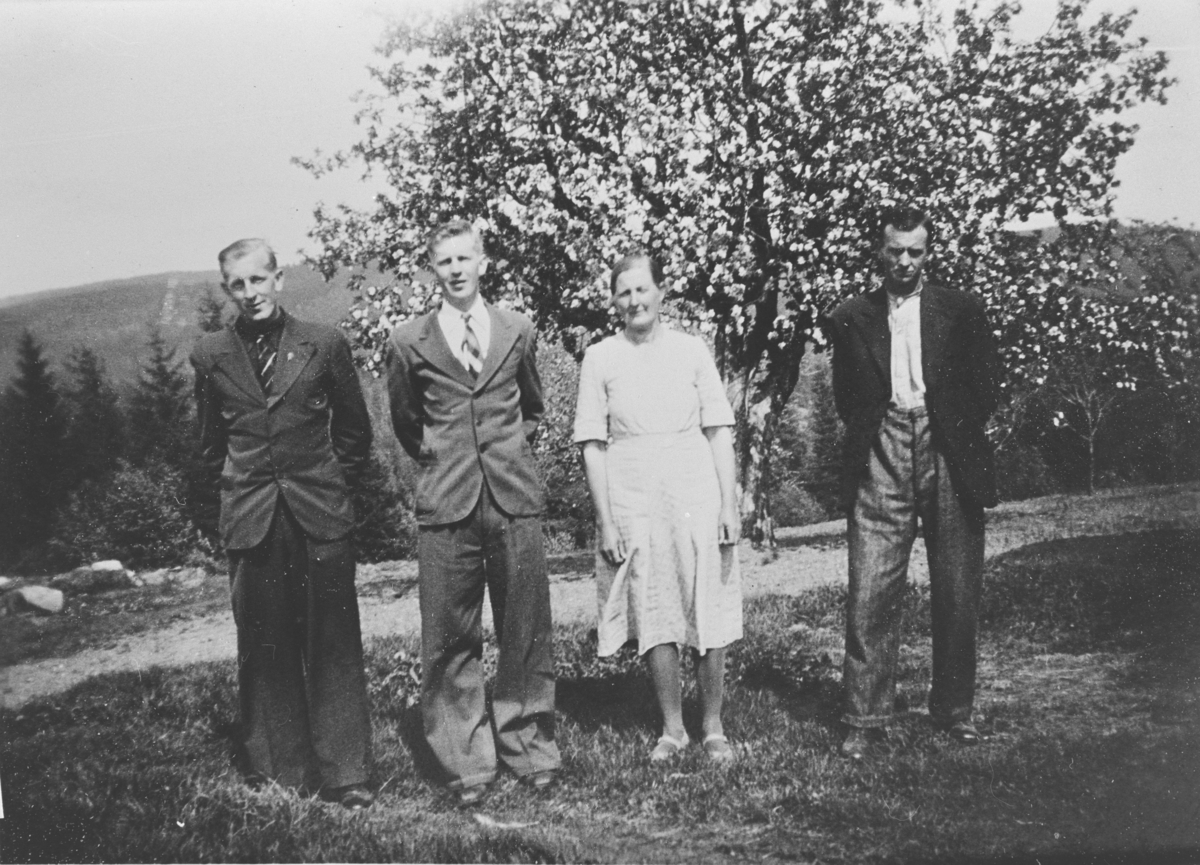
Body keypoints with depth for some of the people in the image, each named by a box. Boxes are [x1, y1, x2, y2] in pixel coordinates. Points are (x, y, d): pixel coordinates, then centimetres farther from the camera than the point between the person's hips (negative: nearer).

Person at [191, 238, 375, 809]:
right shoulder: (211, 355, 5)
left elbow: (355, 430, 11)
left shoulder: (324, 344, 1)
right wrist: (236, 493, 12)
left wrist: (335, 487, 10)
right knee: (264, 649, 5)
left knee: (334, 645, 0)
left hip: (321, 518, -1)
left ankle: (344, 774, 8)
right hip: (250, 523, 1)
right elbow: (211, 443, 16)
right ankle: (279, 775, 15)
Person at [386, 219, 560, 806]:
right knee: (449, 640, 1)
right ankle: (466, 765, 11)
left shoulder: (518, 332, 9)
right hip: (446, 505, -1)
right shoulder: (409, 342, 3)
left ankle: (529, 750, 19)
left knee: (526, 634, 6)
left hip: (515, 499, 2)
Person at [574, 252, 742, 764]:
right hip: (632, 500, 0)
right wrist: (605, 521, -4)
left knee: (710, 614, 2)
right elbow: (593, 445, 1)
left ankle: (713, 727, 15)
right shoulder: (599, 359, 3)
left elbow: (719, 432, 4)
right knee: (654, 619, 5)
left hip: (696, 495, 0)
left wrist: (729, 505, -3)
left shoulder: (691, 350, 5)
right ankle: (672, 729, 18)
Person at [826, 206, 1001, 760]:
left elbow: (985, 389, 9)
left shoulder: (962, 311, 8)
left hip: (950, 460, 1)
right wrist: (871, 436, 2)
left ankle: (954, 711, 21)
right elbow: (845, 398, 13)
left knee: (957, 595, 6)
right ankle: (865, 719, 0)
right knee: (870, 594, -6)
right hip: (880, 464, 0)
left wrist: (958, 437, 3)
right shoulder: (850, 319, 9)